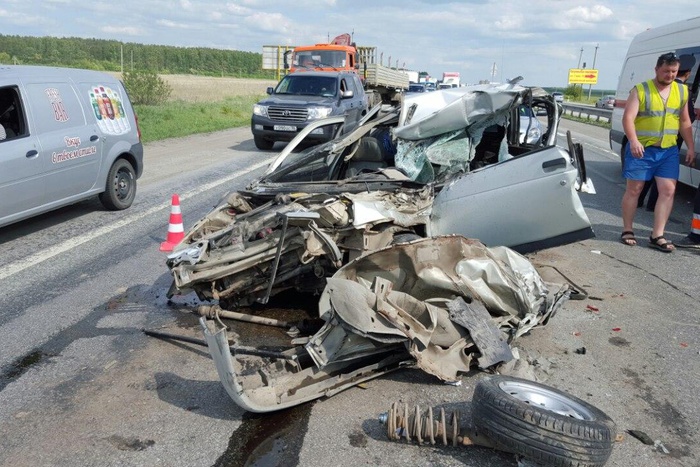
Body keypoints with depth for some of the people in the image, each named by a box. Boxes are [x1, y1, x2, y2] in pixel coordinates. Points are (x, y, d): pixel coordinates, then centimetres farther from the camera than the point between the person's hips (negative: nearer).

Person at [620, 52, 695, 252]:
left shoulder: (682, 91, 11)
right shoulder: (640, 90, -4)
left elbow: (684, 121, 17)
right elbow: (628, 118, -13)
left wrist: (691, 146, 10)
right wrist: (633, 141, -28)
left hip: (668, 151, 4)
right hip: (641, 149, -4)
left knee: (668, 191, -3)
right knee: (634, 189, 2)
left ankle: (657, 236, 2)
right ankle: (627, 231, 14)